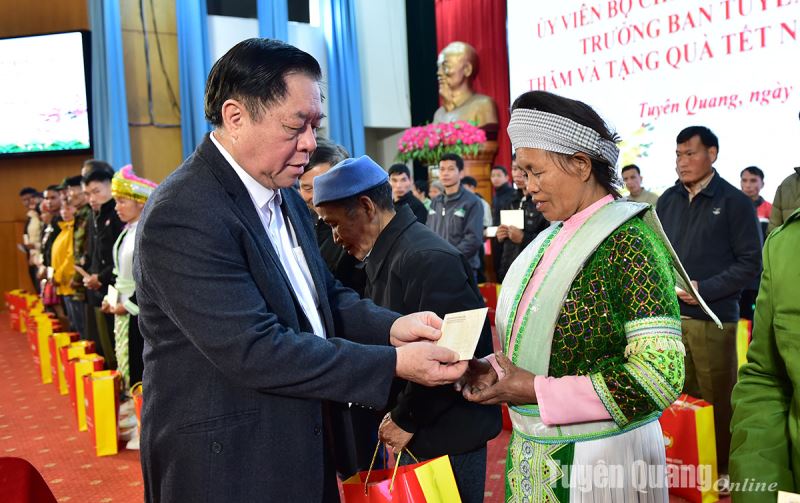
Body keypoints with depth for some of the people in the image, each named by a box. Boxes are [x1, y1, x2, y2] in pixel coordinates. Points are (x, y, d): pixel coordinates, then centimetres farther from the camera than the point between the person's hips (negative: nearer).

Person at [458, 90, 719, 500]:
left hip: (598, 461, -7)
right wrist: (494, 370, -7)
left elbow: (660, 376, -22)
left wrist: (538, 391, -21)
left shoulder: (629, 243, -16)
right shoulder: (555, 239, 5)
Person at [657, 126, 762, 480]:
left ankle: (723, 471, 21)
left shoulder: (735, 202, -5)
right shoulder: (668, 200, 9)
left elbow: (750, 263, -8)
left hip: (713, 318, -4)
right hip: (669, 316, 5)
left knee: (717, 400, 5)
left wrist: (704, 289, -17)